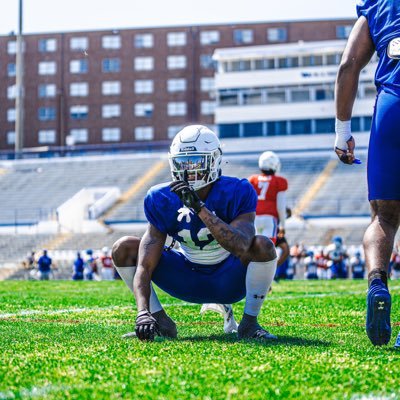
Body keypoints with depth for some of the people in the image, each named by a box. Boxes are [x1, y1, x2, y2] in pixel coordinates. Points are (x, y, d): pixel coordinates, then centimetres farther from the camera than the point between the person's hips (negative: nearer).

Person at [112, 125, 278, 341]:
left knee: (262, 246, -33)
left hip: (229, 281, -3)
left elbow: (242, 247, -41)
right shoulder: (162, 200, -14)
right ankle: (161, 323, -4)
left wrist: (199, 207, -46)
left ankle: (250, 323, -13)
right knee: (123, 248, -13)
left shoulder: (237, 192, -22)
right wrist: (143, 312, -36)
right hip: (188, 281, 3)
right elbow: (144, 265, -19)